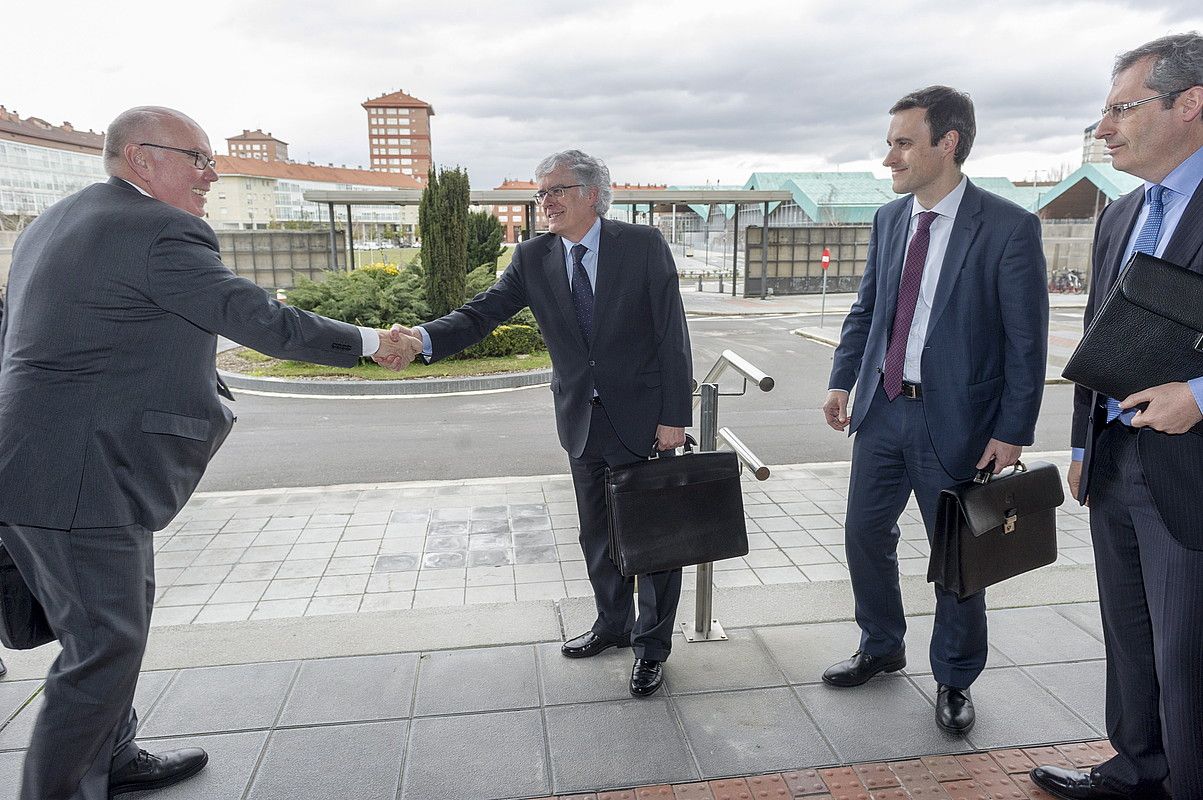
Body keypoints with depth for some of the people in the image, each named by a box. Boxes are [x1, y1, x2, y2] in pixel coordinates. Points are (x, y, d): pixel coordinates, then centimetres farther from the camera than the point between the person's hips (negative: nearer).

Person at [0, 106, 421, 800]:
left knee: (122, 615, 22)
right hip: (80, 480, -10)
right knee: (104, 646, 1)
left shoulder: (56, 221, 15)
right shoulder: (160, 231, -16)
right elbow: (266, 322, -17)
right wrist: (371, 342, -7)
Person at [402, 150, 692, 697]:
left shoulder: (643, 245, -11)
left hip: (644, 419, -4)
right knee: (597, 535, 18)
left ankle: (652, 645, 27)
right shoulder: (534, 258, 0)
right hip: (582, 421, 4)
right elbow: (484, 312, -10)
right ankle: (613, 625, 41)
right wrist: (424, 338, -29)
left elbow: (672, 335, -11)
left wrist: (674, 417, -14)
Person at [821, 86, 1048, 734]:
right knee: (865, 534, 13)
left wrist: (1013, 431, -12)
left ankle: (954, 680, 31)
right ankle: (881, 649, 37)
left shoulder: (1009, 228, -12)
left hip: (954, 420, -5)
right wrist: (843, 380, 8)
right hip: (882, 409, 6)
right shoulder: (889, 219, 6)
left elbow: (1026, 340, -11)